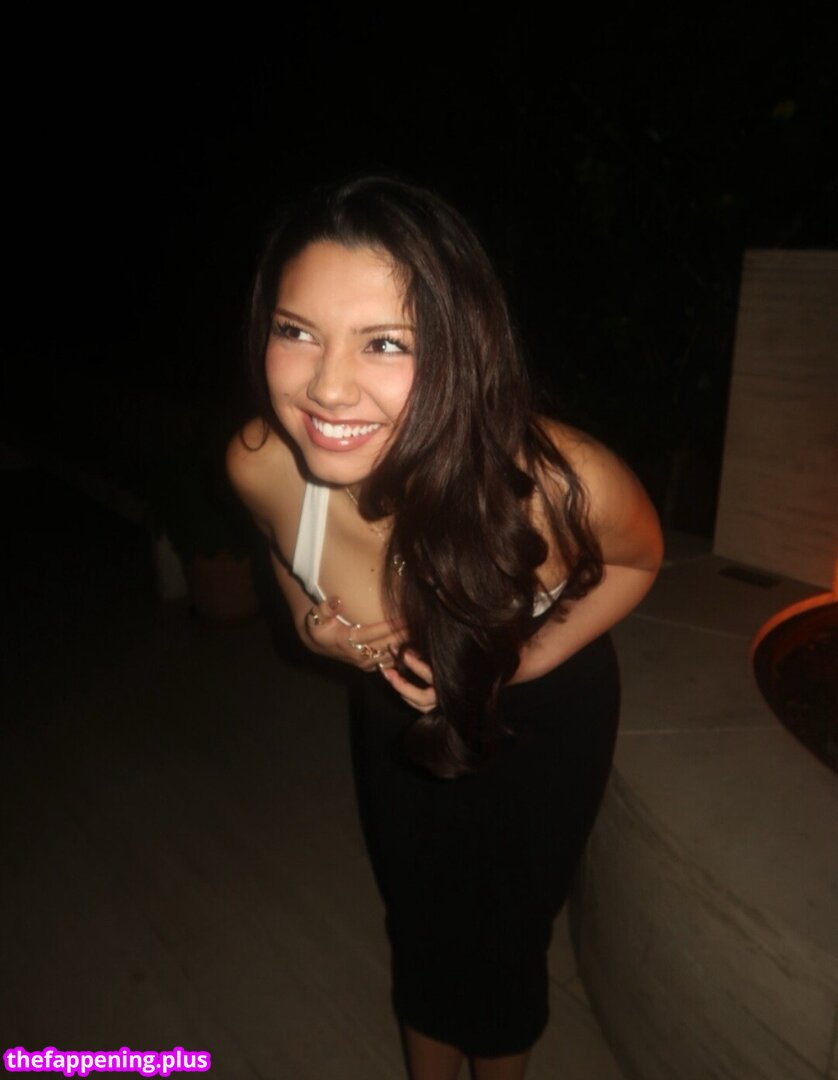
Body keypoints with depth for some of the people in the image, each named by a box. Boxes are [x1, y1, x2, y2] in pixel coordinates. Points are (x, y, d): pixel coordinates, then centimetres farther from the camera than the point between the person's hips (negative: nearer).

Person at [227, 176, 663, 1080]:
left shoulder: (560, 483, -39)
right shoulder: (261, 465, -30)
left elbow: (636, 560, -14)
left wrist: (521, 661, -25)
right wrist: (311, 620, -21)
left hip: (542, 717, -2)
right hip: (398, 709, 3)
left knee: (503, 943, 16)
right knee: (417, 925, 24)